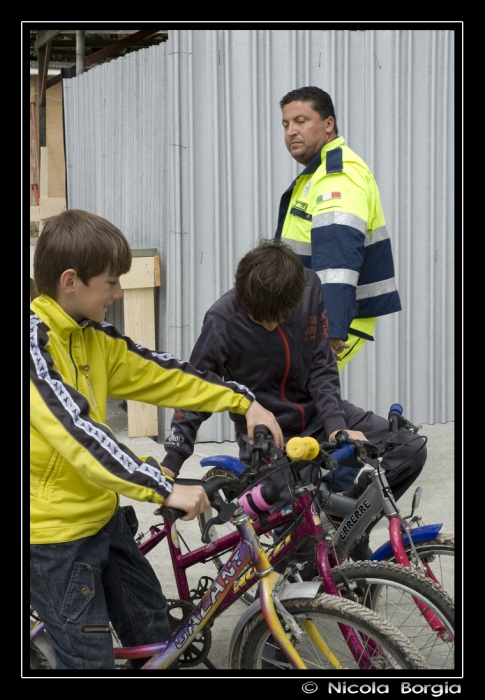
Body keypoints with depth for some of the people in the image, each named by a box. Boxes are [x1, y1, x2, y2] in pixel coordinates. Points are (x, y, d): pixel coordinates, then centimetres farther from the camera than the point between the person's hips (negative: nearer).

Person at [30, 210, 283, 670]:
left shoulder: (92, 337, 5)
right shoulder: (35, 340, -23)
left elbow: (159, 375, 11)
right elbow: (75, 429, -32)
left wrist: (242, 402, 4)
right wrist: (163, 489, -35)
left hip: (102, 513, 9)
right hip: (56, 533, -9)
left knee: (153, 629, 18)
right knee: (90, 660, 0)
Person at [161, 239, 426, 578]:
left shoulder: (310, 287, -13)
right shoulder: (223, 322, -22)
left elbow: (322, 365, -6)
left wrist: (335, 424, -20)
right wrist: (170, 464, -17)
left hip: (318, 413, 4)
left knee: (410, 450, -13)